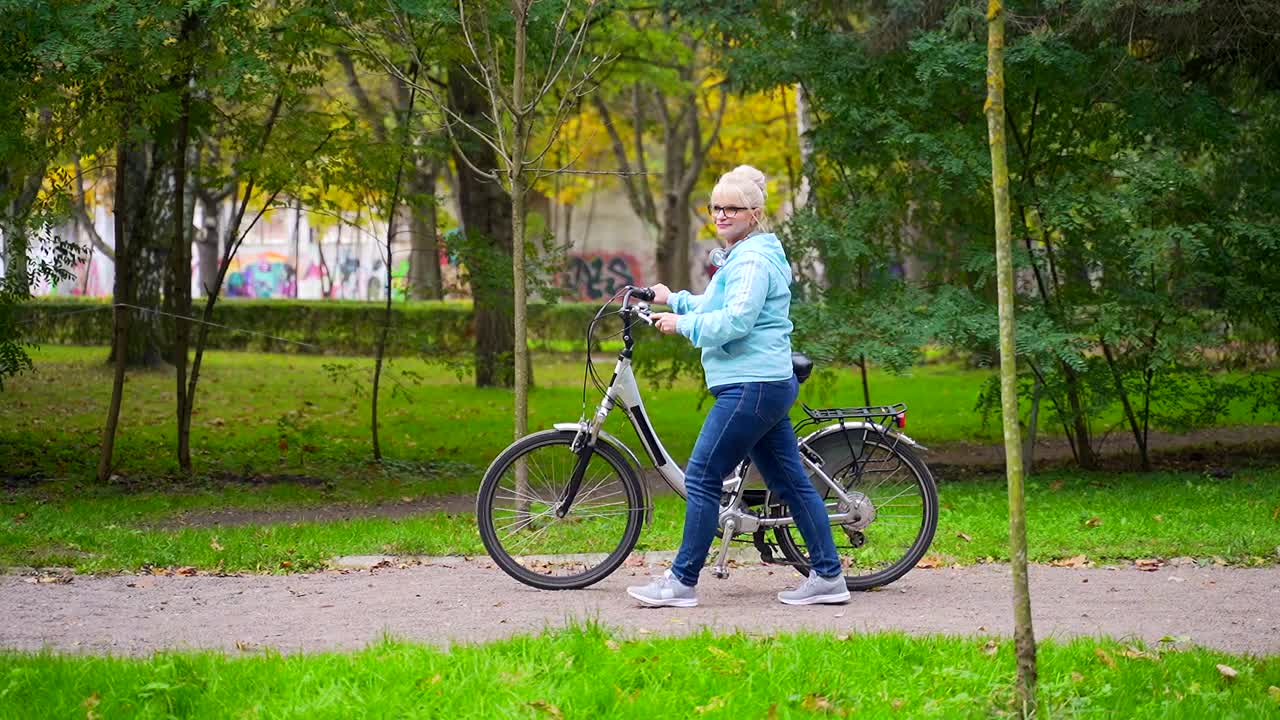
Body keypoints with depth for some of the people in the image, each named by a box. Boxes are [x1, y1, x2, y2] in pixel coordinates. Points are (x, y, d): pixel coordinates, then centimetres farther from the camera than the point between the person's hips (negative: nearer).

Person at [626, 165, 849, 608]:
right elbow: (720, 306, 33)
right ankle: (828, 576, 12)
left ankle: (682, 582, -4)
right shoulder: (742, 255, 20)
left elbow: (735, 320, -23)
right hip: (769, 384, 11)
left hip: (751, 386, -11)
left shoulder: (753, 259, -14)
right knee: (789, 482, 11)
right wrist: (673, 299, 25)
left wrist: (681, 324, -13)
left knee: (701, 478, -8)